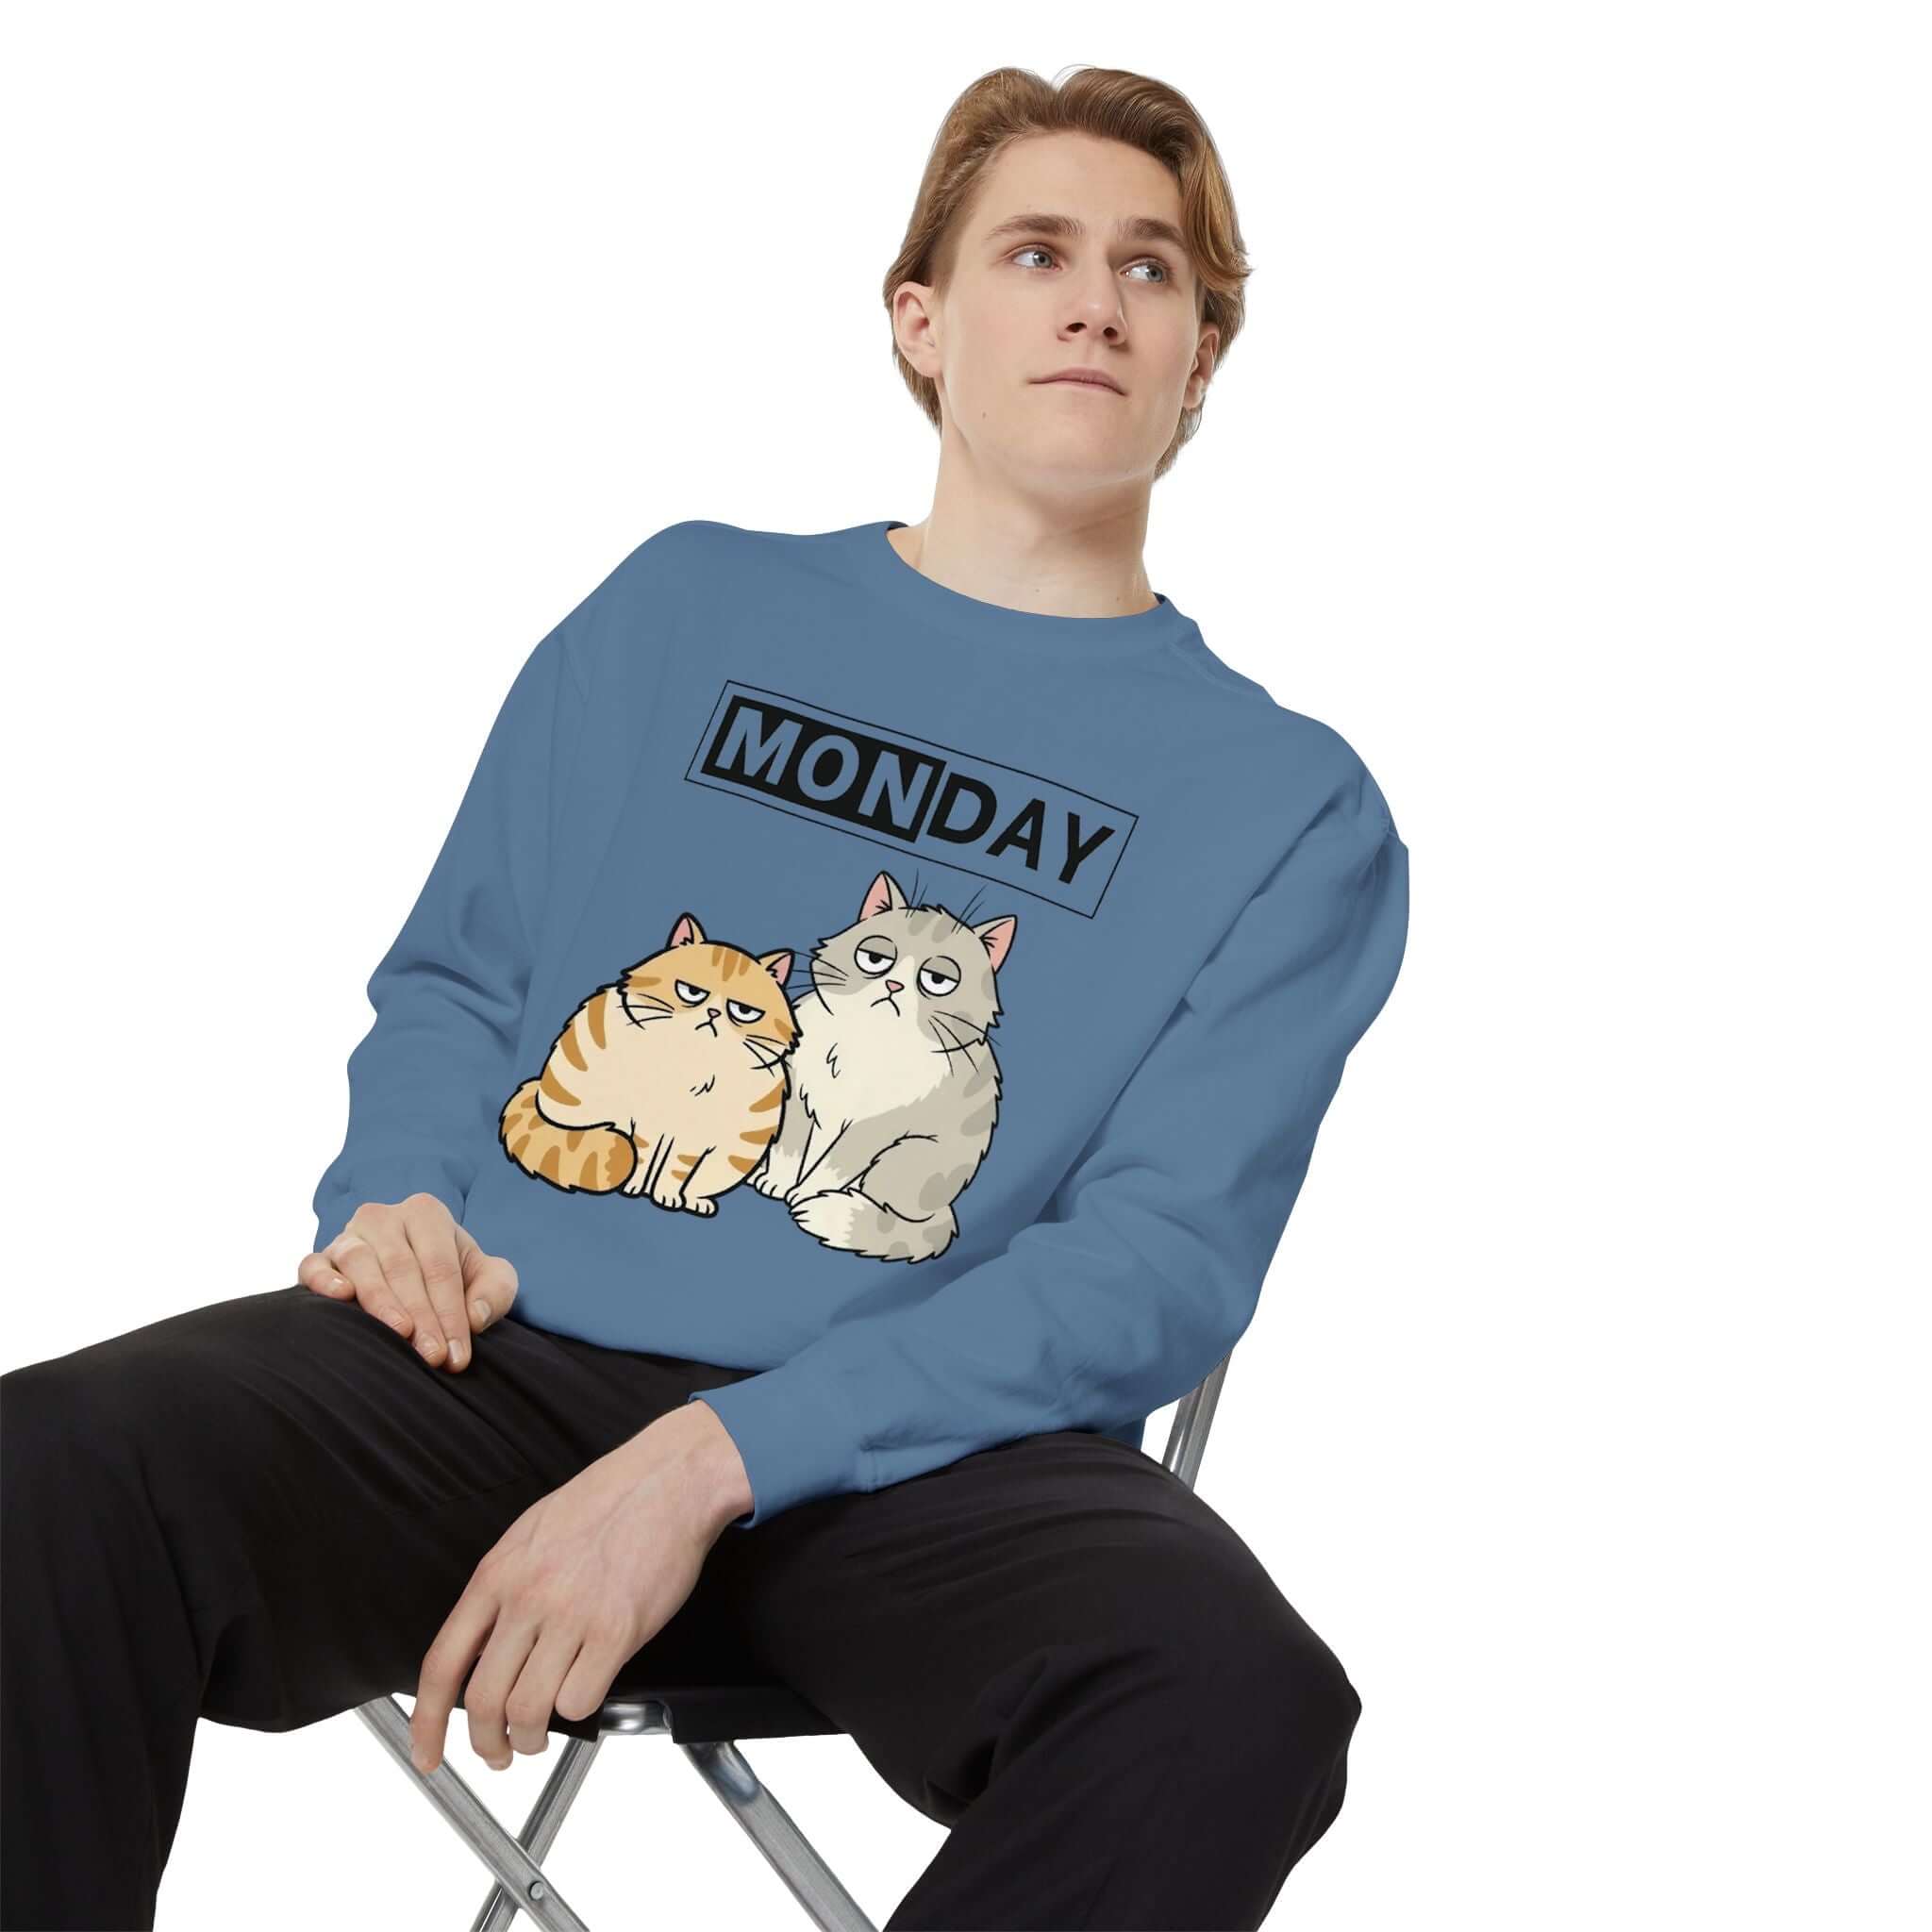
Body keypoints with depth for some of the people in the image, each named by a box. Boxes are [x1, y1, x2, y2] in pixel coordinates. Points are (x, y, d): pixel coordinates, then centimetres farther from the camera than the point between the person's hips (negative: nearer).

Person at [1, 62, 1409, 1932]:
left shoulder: (1291, 807, 11)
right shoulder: (689, 606, 21)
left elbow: (1162, 1266, -1)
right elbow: (454, 983, 23)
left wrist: (711, 1463, -15)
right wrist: (396, 1197, -2)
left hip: (919, 1447, -1)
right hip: (499, 1355, 1)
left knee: (1237, 1697, -34)